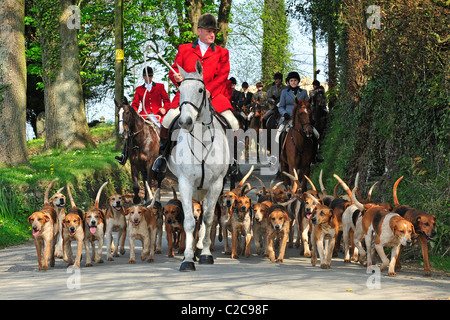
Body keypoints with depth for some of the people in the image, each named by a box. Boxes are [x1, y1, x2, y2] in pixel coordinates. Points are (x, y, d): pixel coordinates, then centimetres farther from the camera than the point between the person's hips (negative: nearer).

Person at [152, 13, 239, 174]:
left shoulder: (222, 53, 14)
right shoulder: (184, 49, 14)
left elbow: (222, 76, 4)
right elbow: (174, 71, 14)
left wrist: (208, 91, -14)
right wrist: (177, 78, -12)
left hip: (213, 94, 1)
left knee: (233, 124, -20)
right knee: (168, 119, -26)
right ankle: (163, 153, -1)